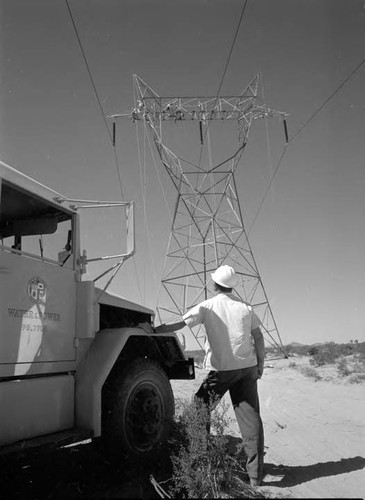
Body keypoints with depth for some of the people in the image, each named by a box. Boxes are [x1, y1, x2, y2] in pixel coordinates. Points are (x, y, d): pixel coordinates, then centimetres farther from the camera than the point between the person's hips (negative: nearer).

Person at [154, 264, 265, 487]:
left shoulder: (207, 307, -5)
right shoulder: (245, 308, 6)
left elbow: (178, 325, -12)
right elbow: (259, 339, 6)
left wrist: (151, 330, -6)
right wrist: (260, 365, 15)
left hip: (222, 369, -3)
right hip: (247, 367, 4)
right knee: (251, 417, 7)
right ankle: (255, 474, 11)